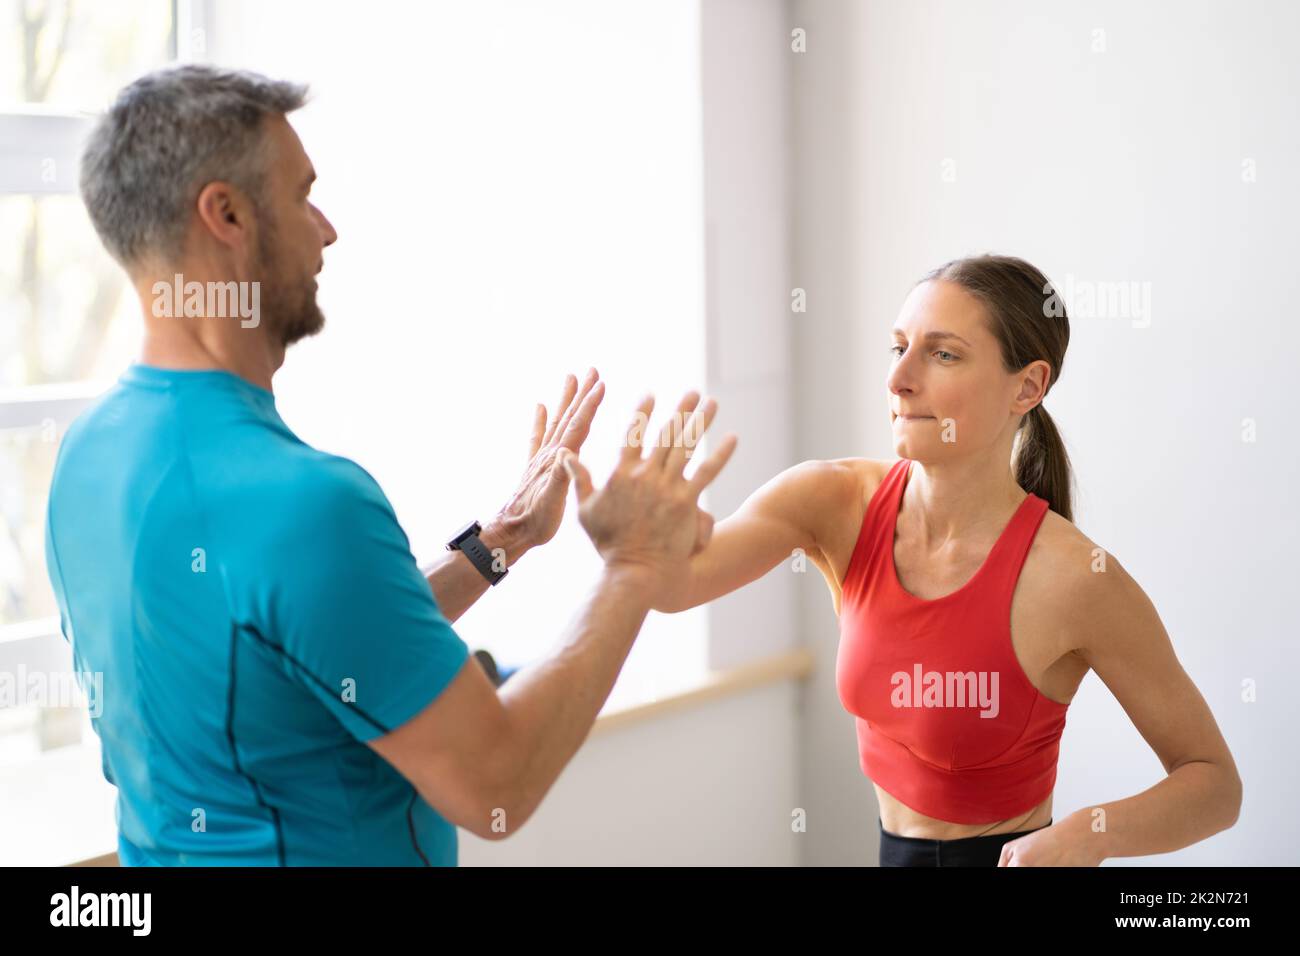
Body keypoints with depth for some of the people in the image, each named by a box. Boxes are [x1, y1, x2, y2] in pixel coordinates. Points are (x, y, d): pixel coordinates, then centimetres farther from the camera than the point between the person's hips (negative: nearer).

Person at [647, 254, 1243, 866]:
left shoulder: (1073, 576, -24)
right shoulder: (839, 503, -12)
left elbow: (1216, 784, -15)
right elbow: (675, 580, -27)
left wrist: (1089, 833, -32)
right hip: (891, 850, 5)